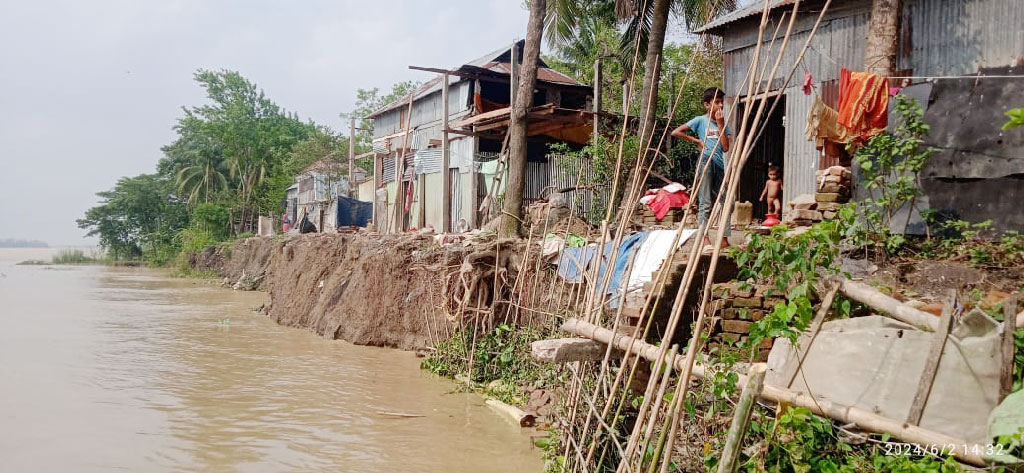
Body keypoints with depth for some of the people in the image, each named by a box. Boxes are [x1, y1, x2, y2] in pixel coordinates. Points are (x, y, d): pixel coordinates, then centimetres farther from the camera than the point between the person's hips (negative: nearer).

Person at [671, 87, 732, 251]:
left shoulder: (723, 123, 16)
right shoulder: (700, 120, 2)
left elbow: (725, 147, 2)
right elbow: (675, 132, -6)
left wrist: (720, 124, 1)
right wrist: (696, 140, -4)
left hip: (719, 164, 6)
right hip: (706, 162, -6)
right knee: (705, 203, -9)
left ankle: (724, 240, 14)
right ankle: (705, 241, -12)